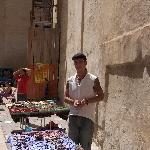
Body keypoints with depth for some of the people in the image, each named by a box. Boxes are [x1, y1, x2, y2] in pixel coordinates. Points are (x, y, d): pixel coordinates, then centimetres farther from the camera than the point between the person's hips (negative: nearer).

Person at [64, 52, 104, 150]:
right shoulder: (70, 80, 6)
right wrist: (73, 101, -12)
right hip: (73, 116, 3)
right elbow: (65, 97, 10)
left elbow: (101, 96, -3)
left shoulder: (93, 80, -4)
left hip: (87, 117, -3)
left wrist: (86, 101, -17)